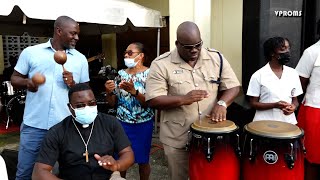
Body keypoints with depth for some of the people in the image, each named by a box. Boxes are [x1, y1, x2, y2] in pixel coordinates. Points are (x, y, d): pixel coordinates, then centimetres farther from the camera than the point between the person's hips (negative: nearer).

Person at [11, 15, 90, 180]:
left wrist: (73, 85, -12)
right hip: (34, 124, -1)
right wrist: (26, 82, -15)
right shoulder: (30, 52, 2)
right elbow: (14, 79, 7)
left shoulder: (80, 59, 6)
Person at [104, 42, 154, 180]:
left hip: (143, 125, -3)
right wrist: (109, 92, -13)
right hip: (122, 123, 4)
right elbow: (113, 103, 7)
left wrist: (133, 91, -31)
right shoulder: (121, 74, 3)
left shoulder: (149, 74, -9)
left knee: (142, 160, 10)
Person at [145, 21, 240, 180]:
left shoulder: (216, 58, 0)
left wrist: (221, 103, -16)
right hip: (177, 139, -2)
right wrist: (183, 99, -26)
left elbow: (233, 86, 4)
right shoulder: (161, 64, -10)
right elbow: (152, 100, -13)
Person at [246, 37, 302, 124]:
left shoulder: (293, 74, 6)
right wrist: (275, 105, -17)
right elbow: (253, 103, -4)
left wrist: (293, 107, -8)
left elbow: (295, 99, 14)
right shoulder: (258, 76, -6)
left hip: (288, 122, 3)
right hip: (265, 123, -3)